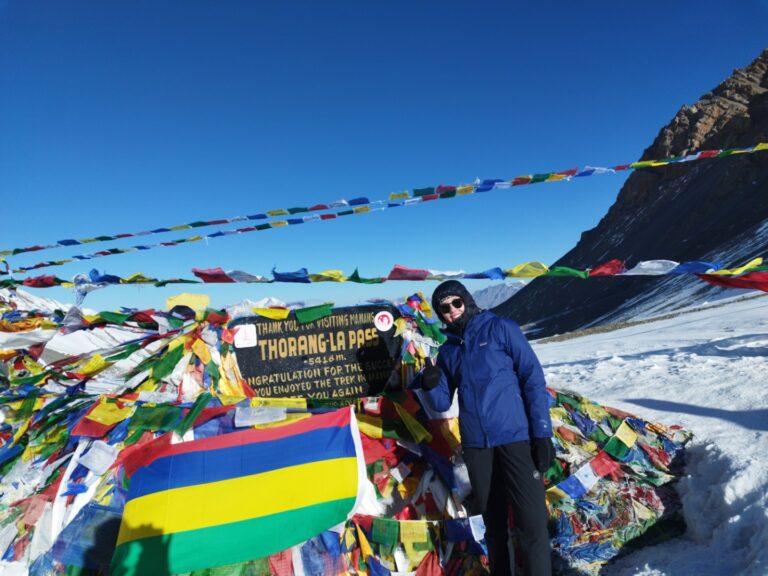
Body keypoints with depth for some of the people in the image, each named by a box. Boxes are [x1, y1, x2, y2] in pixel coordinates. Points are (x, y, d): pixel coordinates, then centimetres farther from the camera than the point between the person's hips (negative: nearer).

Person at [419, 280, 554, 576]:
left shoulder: (500, 328, -1)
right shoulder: (447, 350, 10)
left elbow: (533, 379, -4)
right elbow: (442, 403, 11)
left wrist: (542, 433, -10)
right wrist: (430, 385, -11)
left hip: (516, 437, -3)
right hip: (475, 445, 4)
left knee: (531, 523, -2)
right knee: (493, 524, 16)